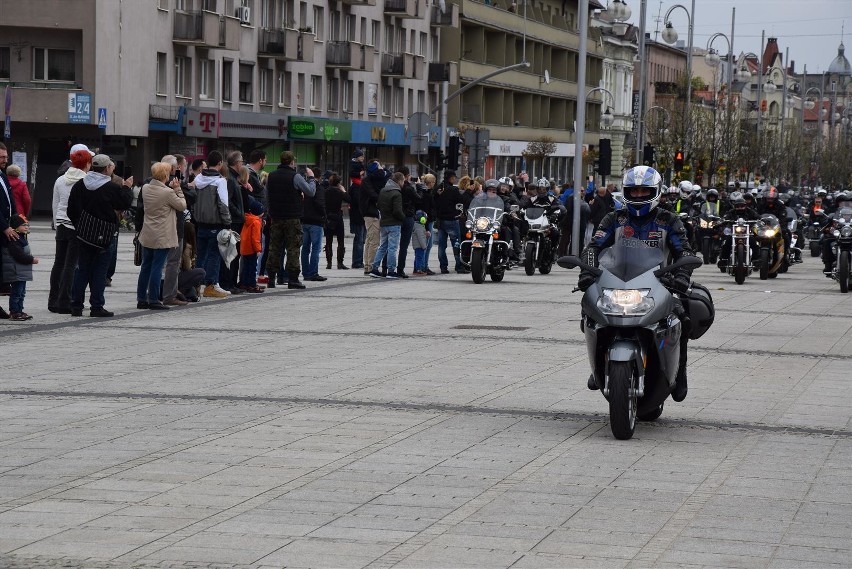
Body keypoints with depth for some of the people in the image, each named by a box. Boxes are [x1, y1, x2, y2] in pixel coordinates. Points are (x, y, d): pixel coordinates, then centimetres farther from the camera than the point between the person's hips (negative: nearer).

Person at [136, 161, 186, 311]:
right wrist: (178, 190, 3)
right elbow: (182, 205, -5)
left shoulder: (145, 188, 2)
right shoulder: (167, 192, -18)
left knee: (146, 267, 12)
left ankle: (141, 299, 16)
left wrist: (173, 190, 10)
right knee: (157, 267, -2)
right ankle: (153, 300, 0)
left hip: (147, 235, 7)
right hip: (162, 236, -7)